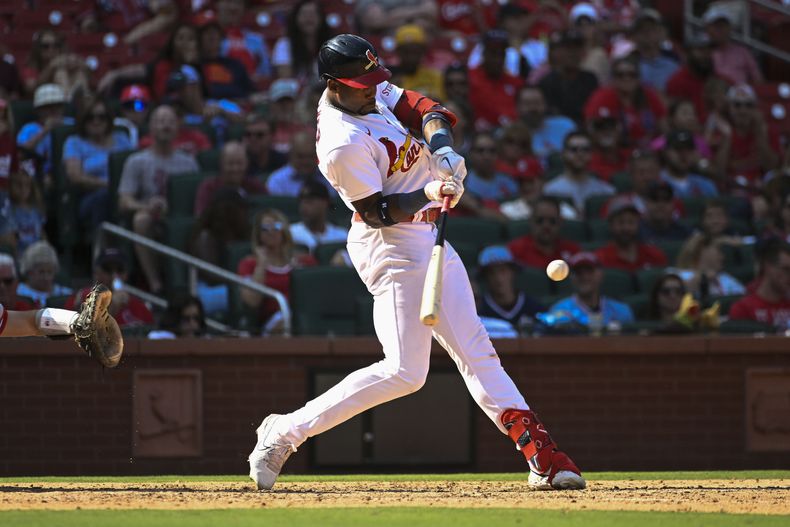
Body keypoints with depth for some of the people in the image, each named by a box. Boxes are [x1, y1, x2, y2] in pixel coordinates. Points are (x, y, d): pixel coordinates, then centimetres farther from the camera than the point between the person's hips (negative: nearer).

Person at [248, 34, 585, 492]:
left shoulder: (372, 90, 1)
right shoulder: (343, 145, -25)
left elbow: (420, 108, -2)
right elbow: (376, 213, -21)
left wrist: (441, 145, -21)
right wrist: (428, 193, -34)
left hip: (428, 238, 10)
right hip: (392, 248, -10)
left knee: (476, 351, 9)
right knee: (405, 372, -14)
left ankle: (542, 457, 10)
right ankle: (287, 432, -8)